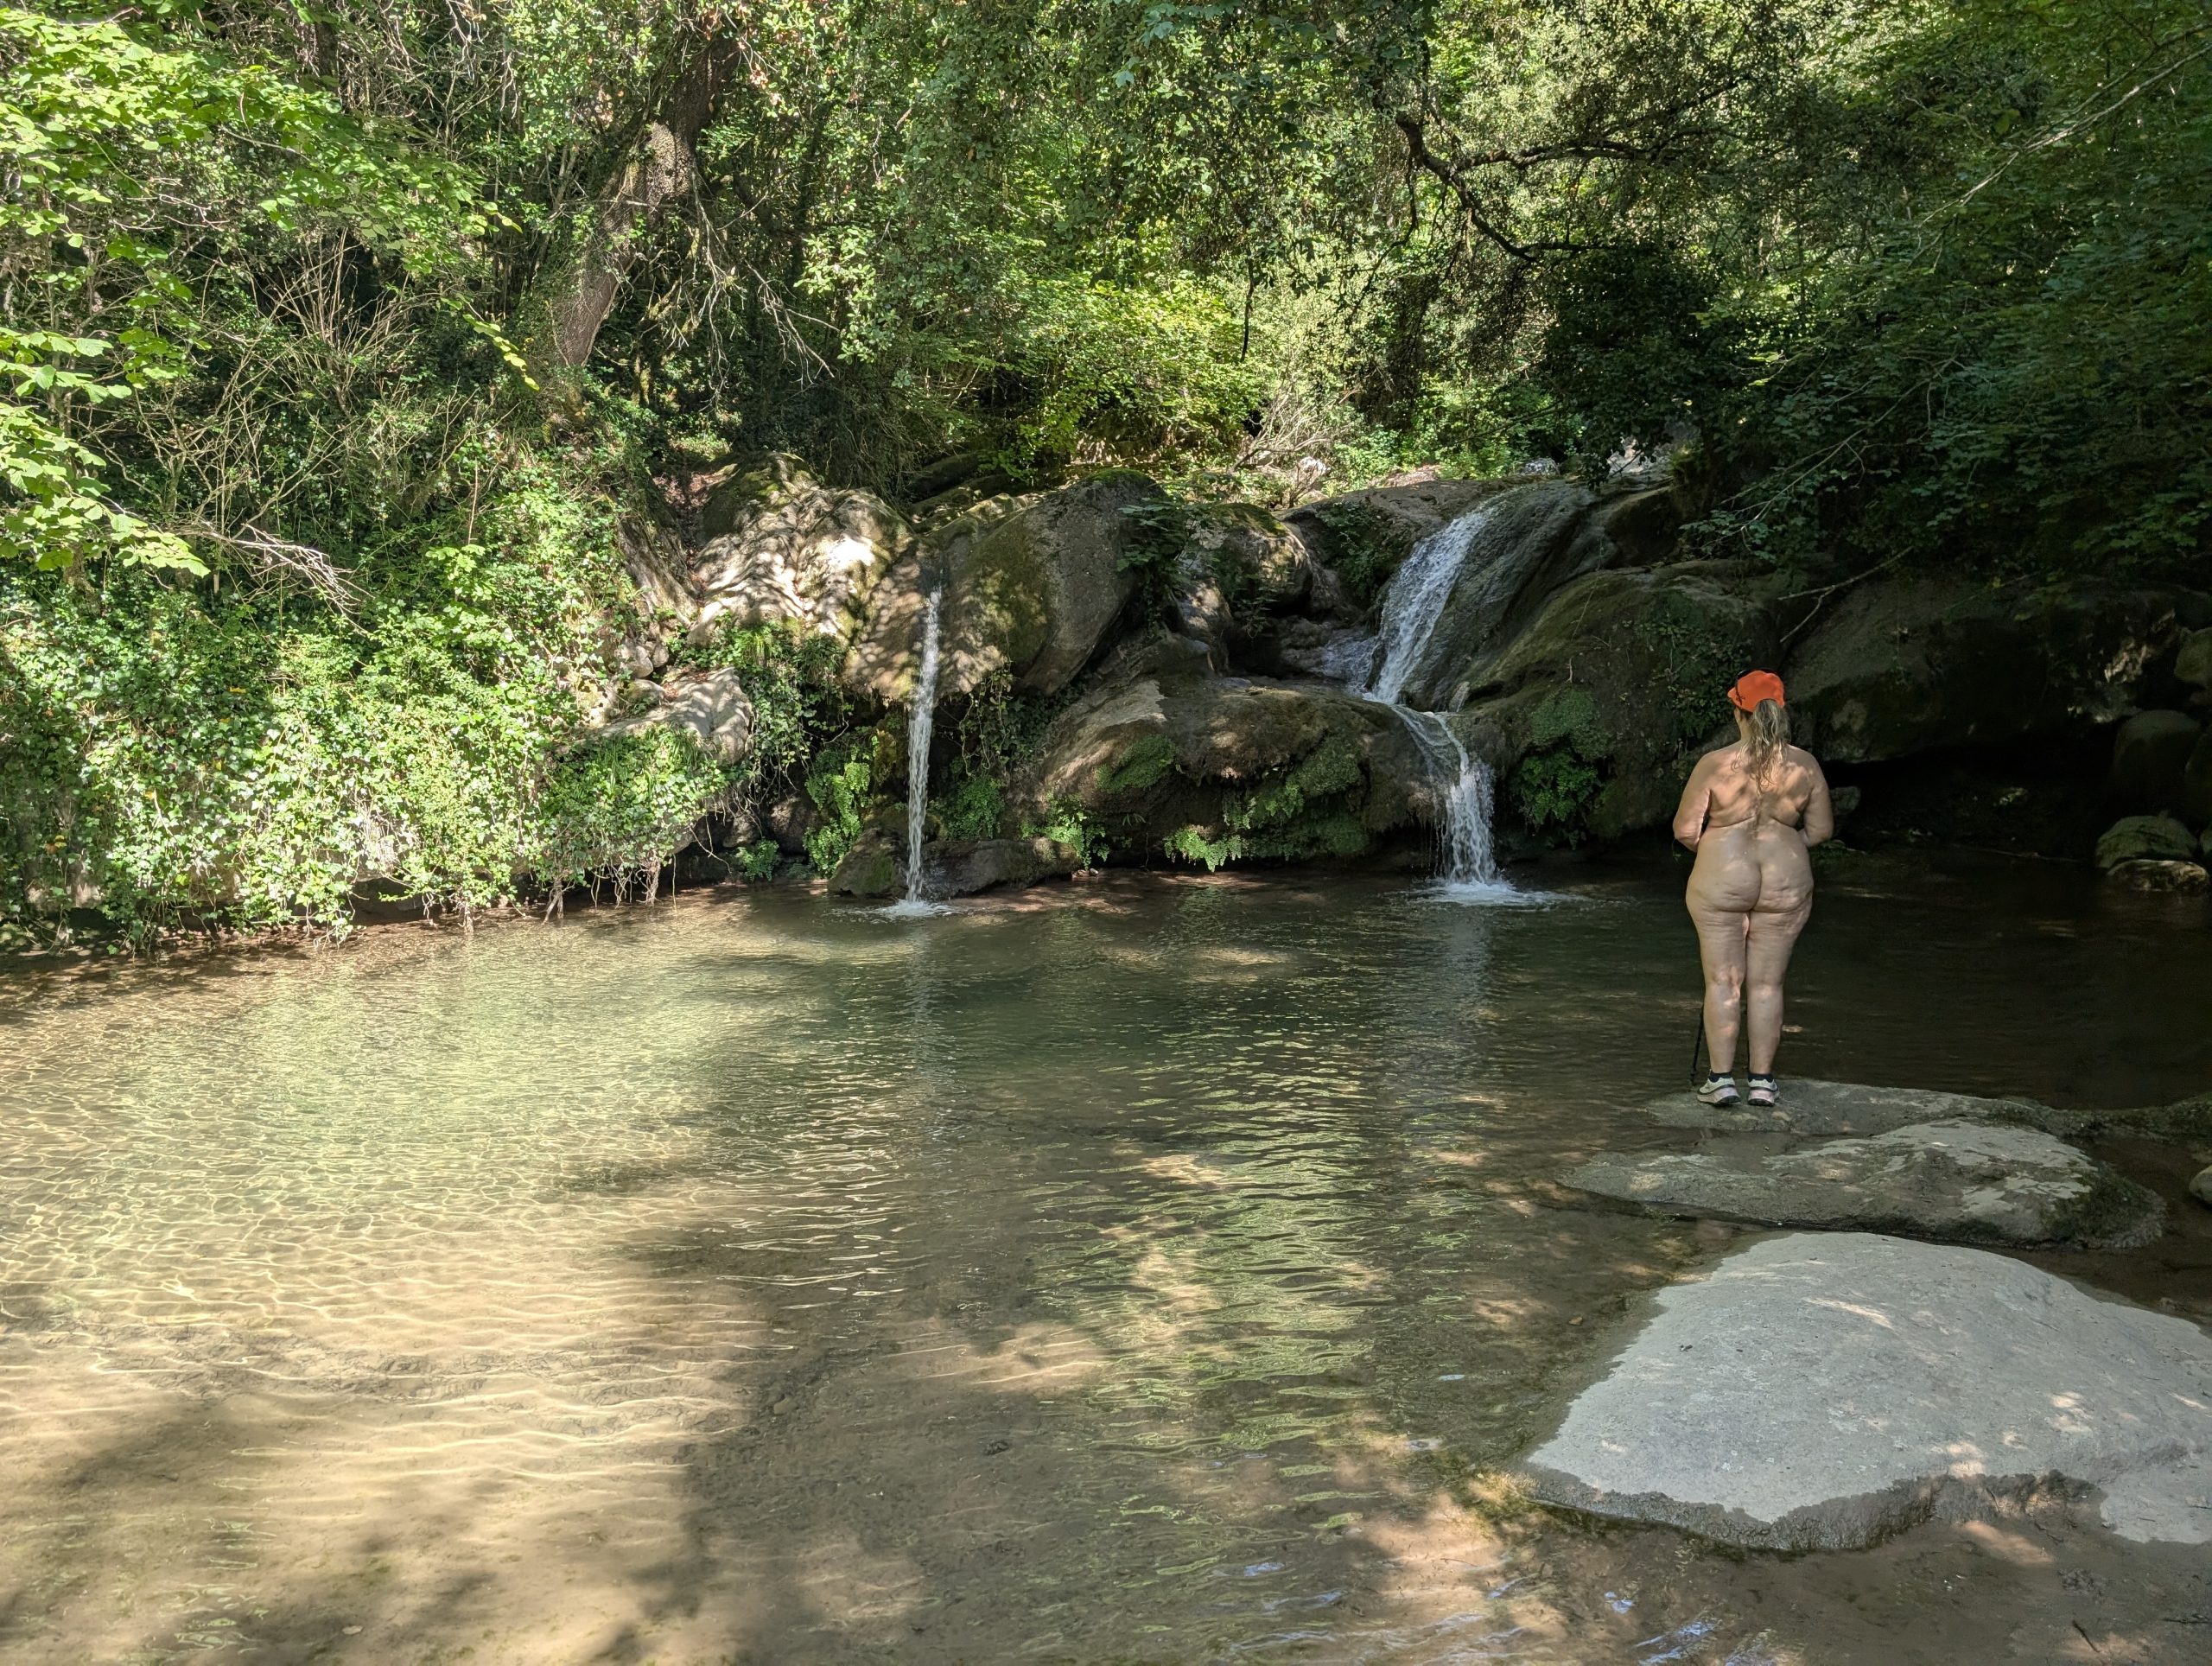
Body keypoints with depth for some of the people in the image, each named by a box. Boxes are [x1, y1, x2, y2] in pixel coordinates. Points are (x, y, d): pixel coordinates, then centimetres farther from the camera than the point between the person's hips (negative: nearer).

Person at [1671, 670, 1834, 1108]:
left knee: (1723, 981, 6)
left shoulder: (1714, 765, -11)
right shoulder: (1804, 766, -2)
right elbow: (1821, 829, 5)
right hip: (1784, 886, 2)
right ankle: (1762, 1080, 14)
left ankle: (1721, 1078, 8)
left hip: (1720, 883, -2)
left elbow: (1685, 830, -7)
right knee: (1767, 984, 9)